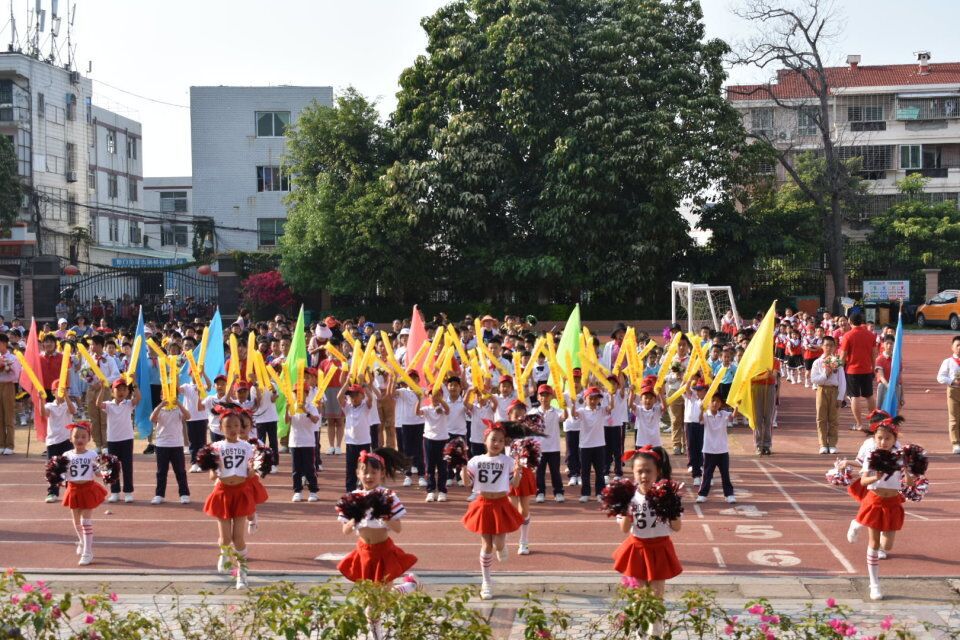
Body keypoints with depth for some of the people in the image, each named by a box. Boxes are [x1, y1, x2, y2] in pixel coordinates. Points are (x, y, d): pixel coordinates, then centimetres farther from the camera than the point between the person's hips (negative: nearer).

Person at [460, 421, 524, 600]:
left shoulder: (507, 461, -4)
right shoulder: (476, 460, -1)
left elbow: (514, 484, -5)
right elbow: (468, 483, -1)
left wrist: (517, 472, -23)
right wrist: (463, 470, -17)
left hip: (501, 505, 0)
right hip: (483, 505, 1)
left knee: (498, 544, -2)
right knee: (486, 546, 5)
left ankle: (502, 546, 39)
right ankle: (486, 582, 17)